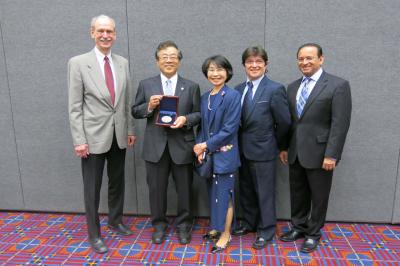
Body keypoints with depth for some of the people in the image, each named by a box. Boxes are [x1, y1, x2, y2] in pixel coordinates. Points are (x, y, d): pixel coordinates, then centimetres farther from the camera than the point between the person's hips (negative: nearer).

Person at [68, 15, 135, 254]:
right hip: (94, 136, -4)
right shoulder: (78, 63, -7)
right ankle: (94, 234, 24)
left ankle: (116, 221, 38)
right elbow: (75, 106, -9)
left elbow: (128, 101, 10)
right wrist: (79, 140, -12)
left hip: (119, 136, 4)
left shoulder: (123, 63, 6)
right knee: (93, 188, 7)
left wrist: (131, 129, 8)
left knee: (117, 183, 17)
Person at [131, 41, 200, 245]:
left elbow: (199, 114, 4)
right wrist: (149, 106, -13)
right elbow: (135, 112, 6)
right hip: (156, 146, 1)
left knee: (184, 190, 10)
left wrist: (186, 119, -16)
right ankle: (159, 225, 32)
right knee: (156, 189, 12)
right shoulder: (146, 85, 5)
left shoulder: (191, 87, 5)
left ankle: (183, 225, 31)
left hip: (182, 146, 0)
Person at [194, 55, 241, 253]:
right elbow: (203, 126, 11)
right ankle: (217, 227, 33)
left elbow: (229, 129, -16)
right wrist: (200, 147, -5)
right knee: (213, 192, 15)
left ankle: (225, 235, 20)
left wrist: (206, 145, -13)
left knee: (224, 193, 4)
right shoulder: (205, 97, 8)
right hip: (208, 154, 6)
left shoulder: (232, 96, -11)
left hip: (224, 154, -6)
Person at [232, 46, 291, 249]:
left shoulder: (275, 89, -11)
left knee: (264, 192, 8)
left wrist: (277, 145, 1)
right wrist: (239, 143, 2)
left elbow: (284, 122, -9)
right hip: (243, 149, 6)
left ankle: (266, 230, 26)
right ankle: (249, 223, 38)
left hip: (263, 150, -5)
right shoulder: (238, 89, 6)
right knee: (246, 190, 18)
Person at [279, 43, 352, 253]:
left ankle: (313, 233, 29)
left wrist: (331, 155, -17)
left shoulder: (338, 85, -8)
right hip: (295, 153, 5)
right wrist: (284, 148, 9)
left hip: (319, 153, -5)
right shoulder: (292, 87, 10)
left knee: (318, 196, 10)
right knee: (297, 194, 16)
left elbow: (340, 124, -13)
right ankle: (298, 227, 35)